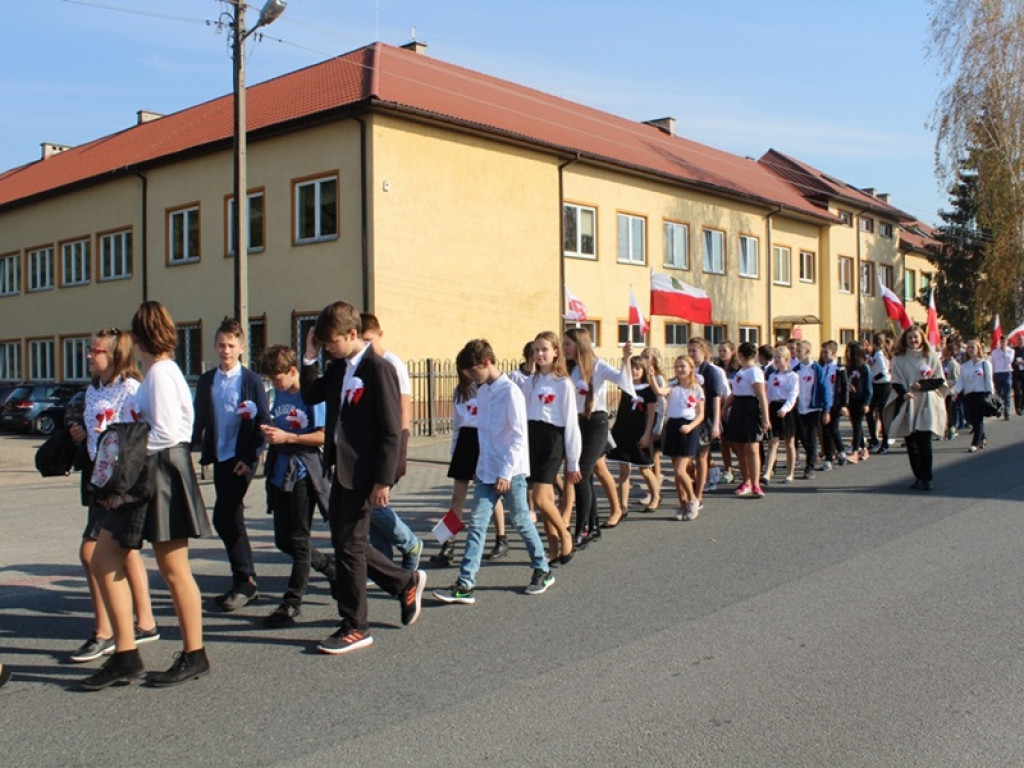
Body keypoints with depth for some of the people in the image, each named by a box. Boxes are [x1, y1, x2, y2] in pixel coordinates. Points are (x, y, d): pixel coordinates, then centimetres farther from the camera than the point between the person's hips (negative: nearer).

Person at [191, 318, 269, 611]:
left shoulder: (252, 381, -2)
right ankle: (246, 580, 21)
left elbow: (263, 422, -5)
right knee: (231, 519, 10)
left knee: (223, 518, -12)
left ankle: (243, 582, -2)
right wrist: (194, 451, 1)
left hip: (242, 459, -6)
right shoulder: (206, 381, 10)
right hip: (219, 457, 6)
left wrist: (251, 457, -12)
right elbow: (199, 420, 12)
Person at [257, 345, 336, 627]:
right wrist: (269, 431, 0)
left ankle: (292, 603, 8)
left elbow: (325, 435, -17)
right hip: (280, 474, 8)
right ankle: (333, 570, 31)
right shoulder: (279, 395, 11)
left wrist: (287, 437, -19)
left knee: (299, 539, 0)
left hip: (303, 474, -8)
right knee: (283, 540, 12)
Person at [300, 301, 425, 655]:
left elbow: (391, 430, -17)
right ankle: (406, 582, 33)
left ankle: (355, 628, 13)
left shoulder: (378, 369, -15)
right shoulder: (339, 367, 10)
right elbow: (311, 396, 18)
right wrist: (310, 358, 5)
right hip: (340, 468, 9)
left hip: (363, 472, -9)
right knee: (345, 542, 15)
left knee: (348, 545, -1)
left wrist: (383, 480, -19)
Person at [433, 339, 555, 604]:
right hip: (486, 472, 6)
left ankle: (543, 571, 28)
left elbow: (520, 437, -17)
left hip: (511, 472, -6)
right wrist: (485, 466, 13)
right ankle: (465, 584, -1)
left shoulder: (510, 392, -15)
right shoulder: (482, 392, 7)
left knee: (521, 522, 8)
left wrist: (506, 473, -20)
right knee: (476, 524, 0)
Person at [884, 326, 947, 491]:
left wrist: (922, 385, -11)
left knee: (924, 442, -8)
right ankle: (918, 477, 16)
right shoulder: (898, 359, 6)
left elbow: (940, 380, 4)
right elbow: (896, 381, 1)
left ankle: (926, 478, -3)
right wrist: (904, 393, -18)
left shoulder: (931, 357, 5)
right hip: (907, 405, 2)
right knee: (910, 442, 4)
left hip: (926, 405, -2)